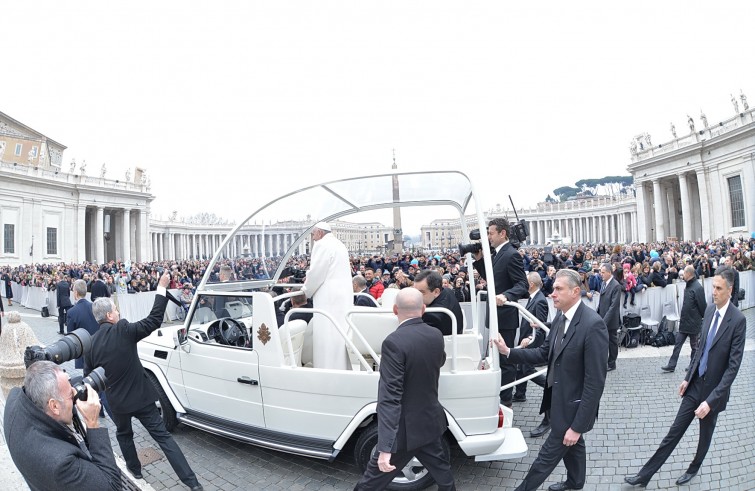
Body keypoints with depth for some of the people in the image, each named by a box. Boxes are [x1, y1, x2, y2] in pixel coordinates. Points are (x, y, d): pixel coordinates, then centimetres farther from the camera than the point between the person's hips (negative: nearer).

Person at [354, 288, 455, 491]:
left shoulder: (394, 342, -25)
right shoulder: (436, 335, -4)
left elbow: (389, 397, -30)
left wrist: (385, 447, -30)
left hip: (405, 427, -6)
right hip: (431, 420, 6)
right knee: (442, 470, 24)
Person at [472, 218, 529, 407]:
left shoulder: (511, 255, -18)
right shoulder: (498, 254, 12)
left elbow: (522, 284, -23)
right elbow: (490, 278, 17)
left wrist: (506, 296, -40)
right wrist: (479, 260, 5)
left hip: (506, 316, -10)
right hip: (497, 315, 10)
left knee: (505, 358, 0)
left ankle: (505, 400, 11)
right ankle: (500, 395, 34)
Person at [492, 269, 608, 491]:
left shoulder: (593, 325, -28)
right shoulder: (560, 317, -1)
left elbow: (595, 381, -26)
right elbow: (544, 354, 6)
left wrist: (578, 425, -24)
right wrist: (509, 352, -8)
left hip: (573, 405, -8)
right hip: (561, 399, 8)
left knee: (548, 454, 7)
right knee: (572, 444, 29)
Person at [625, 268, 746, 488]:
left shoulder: (738, 320, -20)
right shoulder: (709, 310, 0)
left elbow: (733, 366, -21)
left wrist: (711, 400, -23)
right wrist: (688, 378, 10)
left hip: (714, 388, -5)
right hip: (695, 383, 5)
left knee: (705, 434, 18)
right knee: (675, 430, 8)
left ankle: (693, 469, 43)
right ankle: (645, 474, 12)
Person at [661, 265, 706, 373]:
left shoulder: (697, 288, -21)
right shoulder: (688, 285, 7)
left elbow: (702, 306, -17)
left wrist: (704, 318, -8)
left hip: (694, 323, -8)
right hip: (684, 322, 8)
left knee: (695, 346, 10)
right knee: (677, 344, 9)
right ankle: (671, 365, 14)